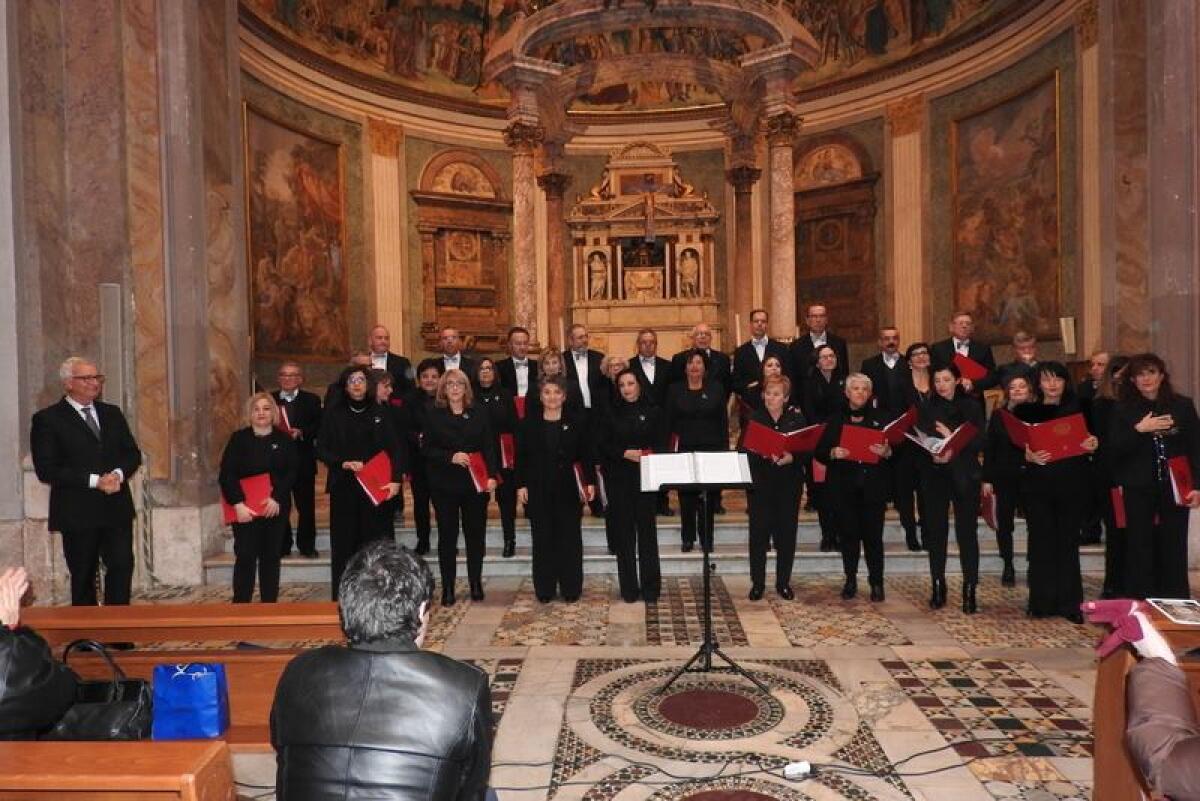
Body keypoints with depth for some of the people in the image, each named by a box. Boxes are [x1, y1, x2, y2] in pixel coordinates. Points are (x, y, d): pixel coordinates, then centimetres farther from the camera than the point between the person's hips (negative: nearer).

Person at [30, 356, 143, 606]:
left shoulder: (112, 413, 13)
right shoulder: (47, 419, -3)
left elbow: (133, 454, 12)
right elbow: (46, 470, -10)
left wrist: (118, 473, -10)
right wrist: (94, 480, -17)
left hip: (117, 508, 4)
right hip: (78, 513, -3)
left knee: (122, 567, -2)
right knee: (83, 576, 9)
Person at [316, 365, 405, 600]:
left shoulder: (380, 413, 6)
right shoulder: (333, 413, 4)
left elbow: (396, 448, 1)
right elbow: (321, 449, 3)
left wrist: (396, 479, -10)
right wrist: (344, 463, -13)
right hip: (344, 487, 0)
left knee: (376, 542, 1)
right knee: (344, 543, 3)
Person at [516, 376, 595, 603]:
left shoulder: (577, 421, 0)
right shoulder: (529, 423, 3)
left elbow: (586, 455, 1)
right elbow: (520, 457, 4)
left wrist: (590, 481, -7)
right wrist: (520, 485, -3)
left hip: (568, 489, -1)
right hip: (538, 491, 1)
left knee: (570, 539, 5)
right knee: (542, 540, 7)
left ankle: (571, 589, 17)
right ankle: (544, 590, 18)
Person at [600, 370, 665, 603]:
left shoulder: (653, 411, 4)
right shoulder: (612, 413, 6)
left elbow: (662, 443, 2)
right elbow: (603, 445, 2)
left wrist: (651, 454, -17)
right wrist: (625, 453, -12)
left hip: (645, 477, -1)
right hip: (619, 479, 1)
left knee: (647, 530, 1)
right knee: (624, 531, 4)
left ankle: (650, 588, 10)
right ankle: (629, 588, 13)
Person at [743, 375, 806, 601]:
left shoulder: (797, 419, 4)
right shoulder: (754, 419, 2)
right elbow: (745, 451, -3)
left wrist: (791, 458, -19)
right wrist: (763, 454, -21)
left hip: (788, 485, 1)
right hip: (761, 484, -1)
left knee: (786, 533, 6)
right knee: (759, 532, 1)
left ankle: (784, 582, 20)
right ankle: (757, 583, 13)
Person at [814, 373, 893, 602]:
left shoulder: (880, 418, 8)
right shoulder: (835, 418, 8)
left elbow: (896, 449, 5)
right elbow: (819, 451, 4)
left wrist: (887, 451, -16)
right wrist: (833, 453, -16)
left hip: (873, 486, 0)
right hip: (843, 487, 0)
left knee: (873, 535, -1)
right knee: (848, 534, 5)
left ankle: (876, 582, 12)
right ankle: (850, 580, 17)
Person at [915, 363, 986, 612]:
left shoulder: (971, 407, 3)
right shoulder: (926, 409, 7)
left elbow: (979, 442, -5)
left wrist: (952, 439, -18)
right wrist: (932, 454, -17)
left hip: (964, 476, -1)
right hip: (935, 475, 2)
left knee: (967, 531, -1)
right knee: (936, 531, 5)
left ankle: (970, 590, 7)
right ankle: (937, 587, 16)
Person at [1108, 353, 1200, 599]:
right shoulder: (1123, 410, 1)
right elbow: (1114, 451, -4)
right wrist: (1139, 430, -16)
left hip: (1174, 489, 1)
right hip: (1138, 490, -1)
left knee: (1174, 549, 5)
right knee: (1140, 549, 3)